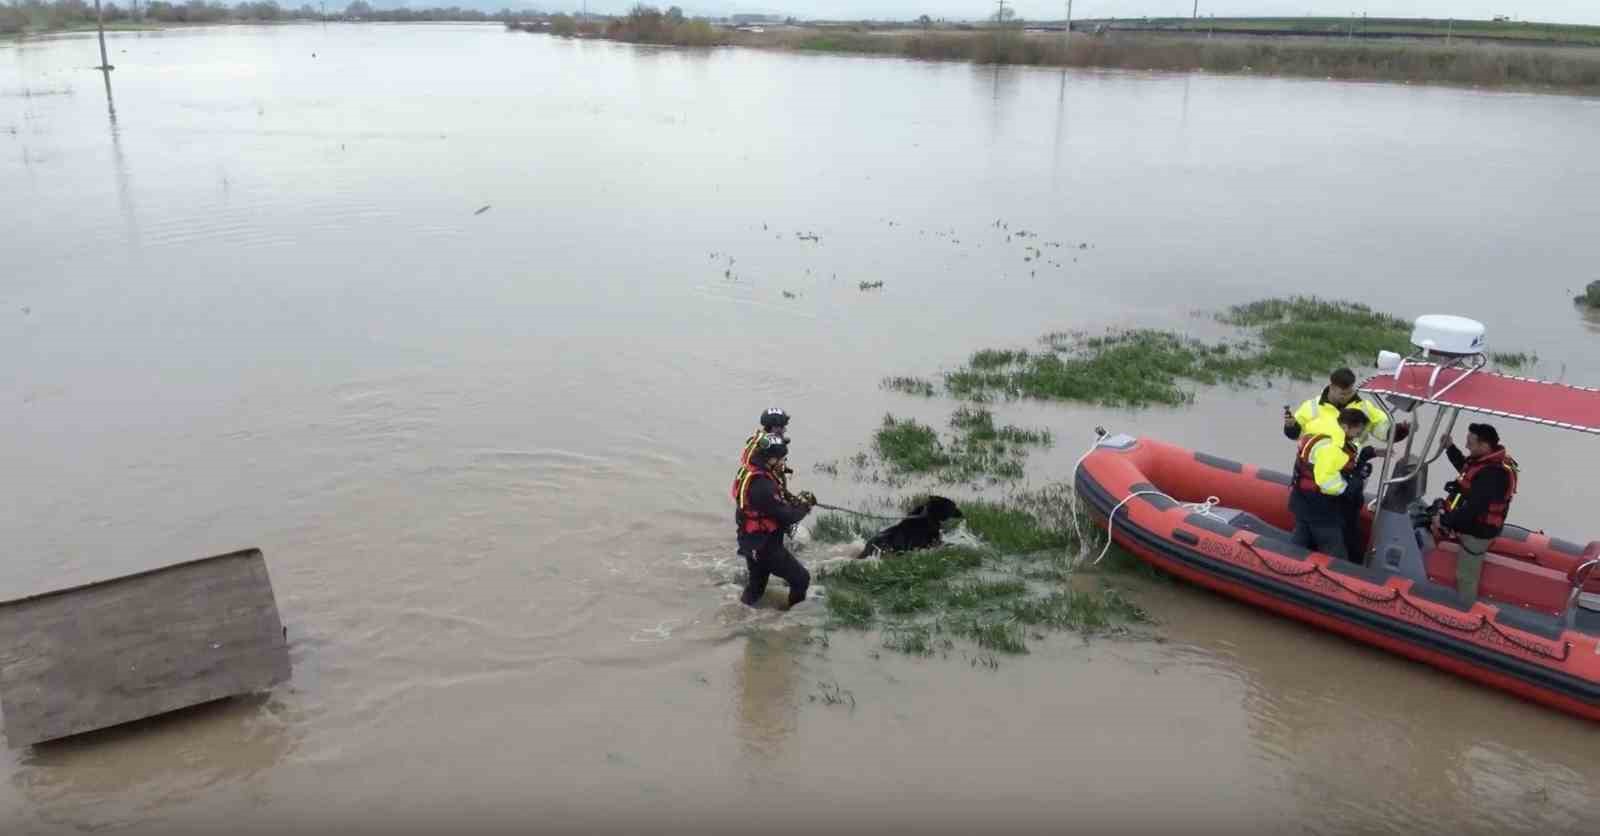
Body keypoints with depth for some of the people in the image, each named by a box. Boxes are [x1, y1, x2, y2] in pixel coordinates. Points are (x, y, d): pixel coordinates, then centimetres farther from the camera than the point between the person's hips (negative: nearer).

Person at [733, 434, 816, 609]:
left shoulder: (748, 473, 1)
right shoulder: (762, 484, -30)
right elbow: (786, 516, -25)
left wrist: (794, 501, -1)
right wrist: (804, 505, -8)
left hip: (751, 543, 10)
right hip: (765, 546, -10)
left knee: (756, 584, 25)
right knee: (801, 579, 1)